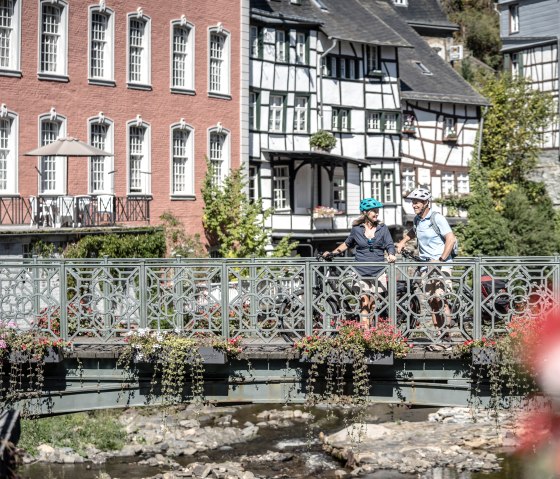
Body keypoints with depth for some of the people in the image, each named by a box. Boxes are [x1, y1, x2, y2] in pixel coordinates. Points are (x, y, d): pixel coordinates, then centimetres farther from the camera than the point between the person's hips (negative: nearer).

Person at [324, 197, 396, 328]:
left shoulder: (382, 228, 5)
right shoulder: (356, 229, 5)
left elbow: (390, 245, 1)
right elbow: (347, 244, 20)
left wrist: (391, 255, -21)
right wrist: (332, 253, 12)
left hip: (378, 271, 1)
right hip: (362, 271, -1)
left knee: (373, 303, 2)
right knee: (364, 302, -9)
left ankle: (370, 325, 12)